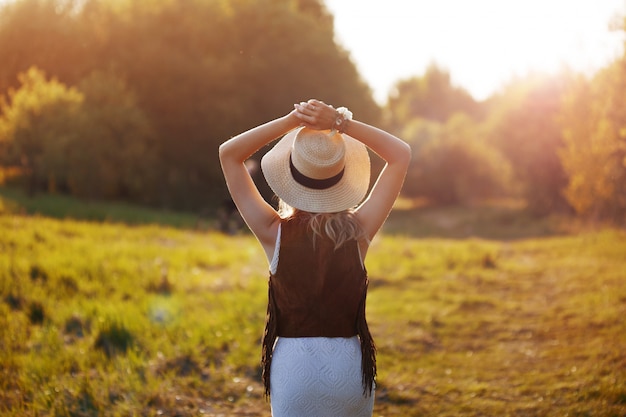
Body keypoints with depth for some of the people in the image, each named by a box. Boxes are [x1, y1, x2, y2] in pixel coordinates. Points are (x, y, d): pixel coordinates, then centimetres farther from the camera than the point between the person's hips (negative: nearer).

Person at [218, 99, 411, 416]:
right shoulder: (358, 231, -8)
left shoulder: (275, 233, -10)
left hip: (293, 364, -1)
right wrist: (340, 122, -10)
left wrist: (291, 120, -10)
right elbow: (401, 155, 1)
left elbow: (228, 153, -2)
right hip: (349, 363, 1)